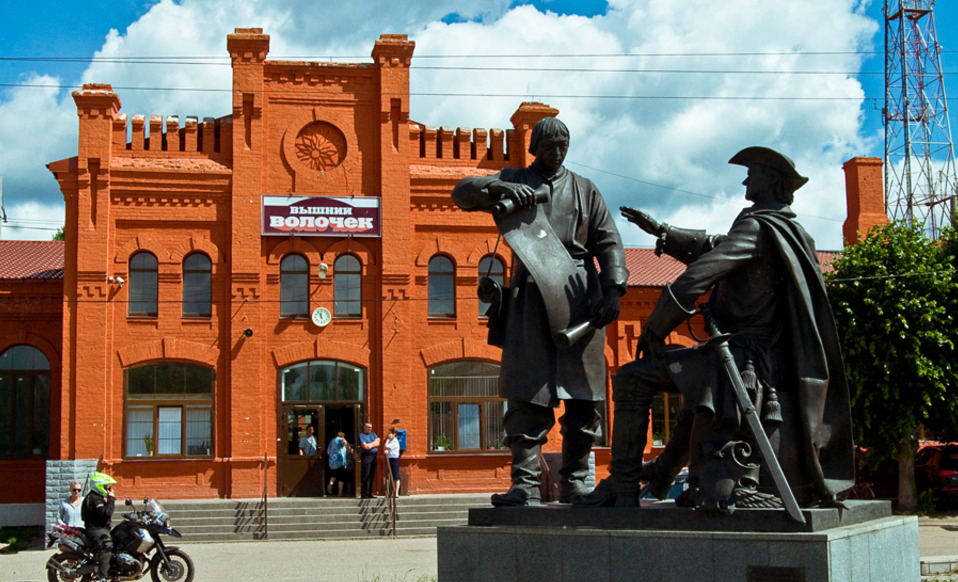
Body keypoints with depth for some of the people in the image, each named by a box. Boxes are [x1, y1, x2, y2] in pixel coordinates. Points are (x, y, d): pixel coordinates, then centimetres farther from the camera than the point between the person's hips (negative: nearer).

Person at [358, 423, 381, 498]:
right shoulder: (361, 436, 0)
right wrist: (374, 442, -1)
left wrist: (369, 445, -7)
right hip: (366, 456, -6)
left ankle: (369, 493, 9)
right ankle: (364, 494, -10)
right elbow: (365, 446, -12)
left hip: (373, 456, 6)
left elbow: (378, 444, 6)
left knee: (372, 475, 5)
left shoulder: (373, 434, 19)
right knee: (366, 475, -10)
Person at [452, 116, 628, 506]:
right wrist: (499, 188, -16)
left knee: (583, 394, -2)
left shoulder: (585, 189, 21)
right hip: (530, 295, -1)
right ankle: (526, 484, -13)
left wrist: (613, 288, -3)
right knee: (527, 392, -11)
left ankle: (574, 482, 5)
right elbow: (462, 193, 4)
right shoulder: (513, 180, 18)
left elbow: (608, 242, 13)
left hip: (579, 293, 2)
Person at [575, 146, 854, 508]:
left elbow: (697, 277, -20)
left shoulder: (757, 227, -14)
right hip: (773, 355, 10)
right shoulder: (790, 232, 15)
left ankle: (623, 486, -9)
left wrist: (654, 329, -11)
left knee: (632, 378, -10)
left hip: (743, 353, -10)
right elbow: (712, 248, 22)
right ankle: (662, 473, 55)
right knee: (695, 382, 39)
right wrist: (660, 231, 22)